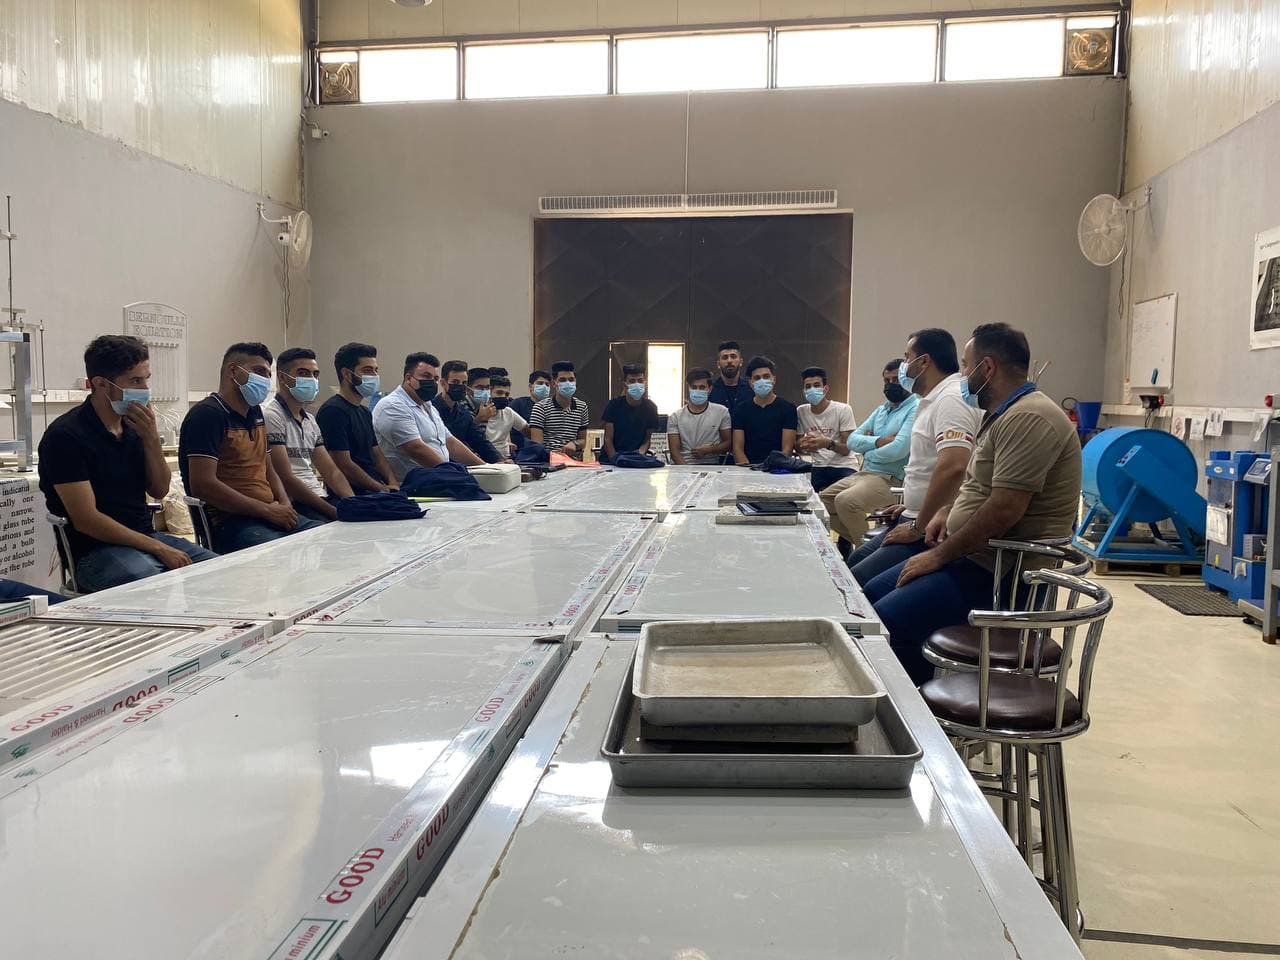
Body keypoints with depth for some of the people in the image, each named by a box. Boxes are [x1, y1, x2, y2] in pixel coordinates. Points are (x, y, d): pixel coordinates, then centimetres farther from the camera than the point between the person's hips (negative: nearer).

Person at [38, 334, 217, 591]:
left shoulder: (133, 426, 9)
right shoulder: (65, 435, -12)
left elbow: (159, 490, 11)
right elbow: (85, 520, -17)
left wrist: (151, 438, -6)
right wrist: (159, 549, -19)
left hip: (145, 538, 7)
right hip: (95, 551, -7)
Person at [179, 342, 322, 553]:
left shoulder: (255, 413, 21)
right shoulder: (208, 414, -7)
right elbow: (202, 485, -16)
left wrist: (285, 505, 5)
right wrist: (267, 510, -14)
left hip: (271, 515, 8)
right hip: (230, 522, -8)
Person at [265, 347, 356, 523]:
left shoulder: (310, 421, 20)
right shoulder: (272, 416, -7)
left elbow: (331, 472, 16)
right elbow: (285, 479, -14)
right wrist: (334, 511, -17)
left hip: (322, 498, 8)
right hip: (296, 504, -8)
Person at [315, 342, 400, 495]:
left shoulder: (364, 412, 22)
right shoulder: (333, 410, -9)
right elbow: (344, 465, -15)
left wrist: (393, 485, 1)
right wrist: (383, 489, -12)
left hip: (374, 493, 9)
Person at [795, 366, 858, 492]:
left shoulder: (843, 410, -7)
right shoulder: (800, 411, 6)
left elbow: (846, 449, -9)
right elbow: (797, 445, 11)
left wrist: (828, 443, -32)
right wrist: (804, 445, -15)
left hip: (844, 467, -3)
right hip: (818, 467, 3)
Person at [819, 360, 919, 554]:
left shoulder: (916, 409, -9)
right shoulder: (881, 410, 18)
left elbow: (898, 449, -22)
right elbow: (852, 440, 10)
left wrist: (868, 451, -3)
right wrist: (879, 441, -10)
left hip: (891, 479, -9)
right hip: (864, 473, 9)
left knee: (845, 501, -30)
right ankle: (851, 541, 18)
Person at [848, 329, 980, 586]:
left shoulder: (951, 399, -19)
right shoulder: (935, 399, 16)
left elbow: (952, 467, -31)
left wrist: (918, 527, -23)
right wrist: (910, 506, 19)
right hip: (917, 519, 11)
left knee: (858, 582, -19)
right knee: (855, 561, 17)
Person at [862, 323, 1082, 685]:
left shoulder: (1028, 419, -20)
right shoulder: (1003, 414, 16)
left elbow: (1004, 509, -26)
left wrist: (940, 555, -16)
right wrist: (947, 513, 8)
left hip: (1003, 573, -11)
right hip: (975, 557, 11)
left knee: (888, 619, -22)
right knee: (873, 593, 11)